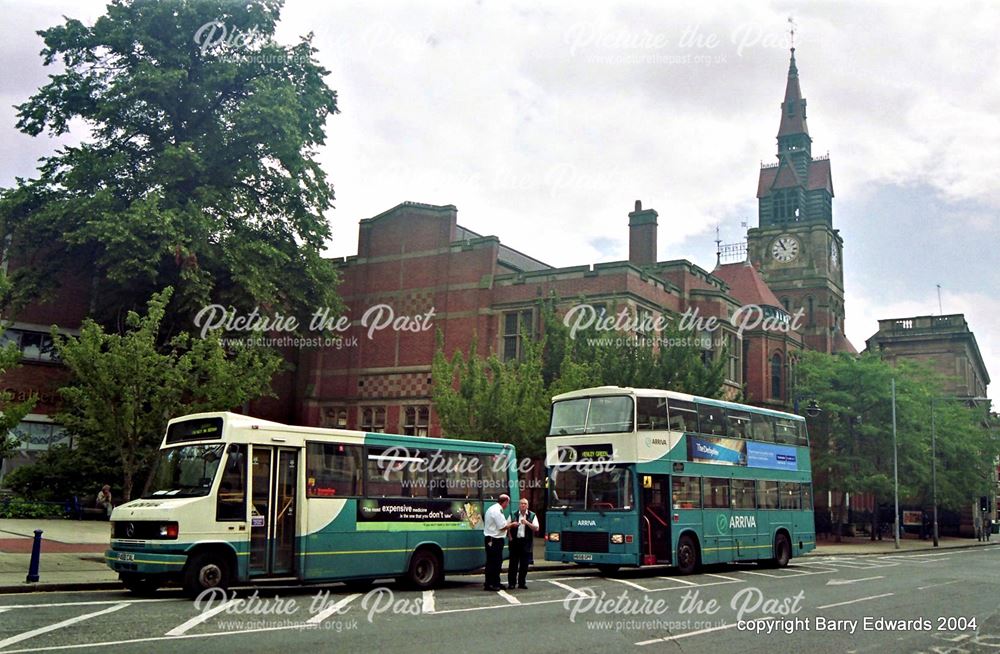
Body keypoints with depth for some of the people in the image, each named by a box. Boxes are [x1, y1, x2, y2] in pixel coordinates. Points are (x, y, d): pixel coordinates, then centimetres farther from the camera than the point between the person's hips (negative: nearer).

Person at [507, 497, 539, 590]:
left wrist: (527, 523, -15)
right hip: (515, 541, 0)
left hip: (526, 542, 0)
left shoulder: (532, 516, 7)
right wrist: (510, 537, -4)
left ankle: (522, 582, 13)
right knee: (513, 563, 0)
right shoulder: (513, 515, 8)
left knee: (524, 564, 3)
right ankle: (511, 582, 7)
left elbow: (536, 528, -2)